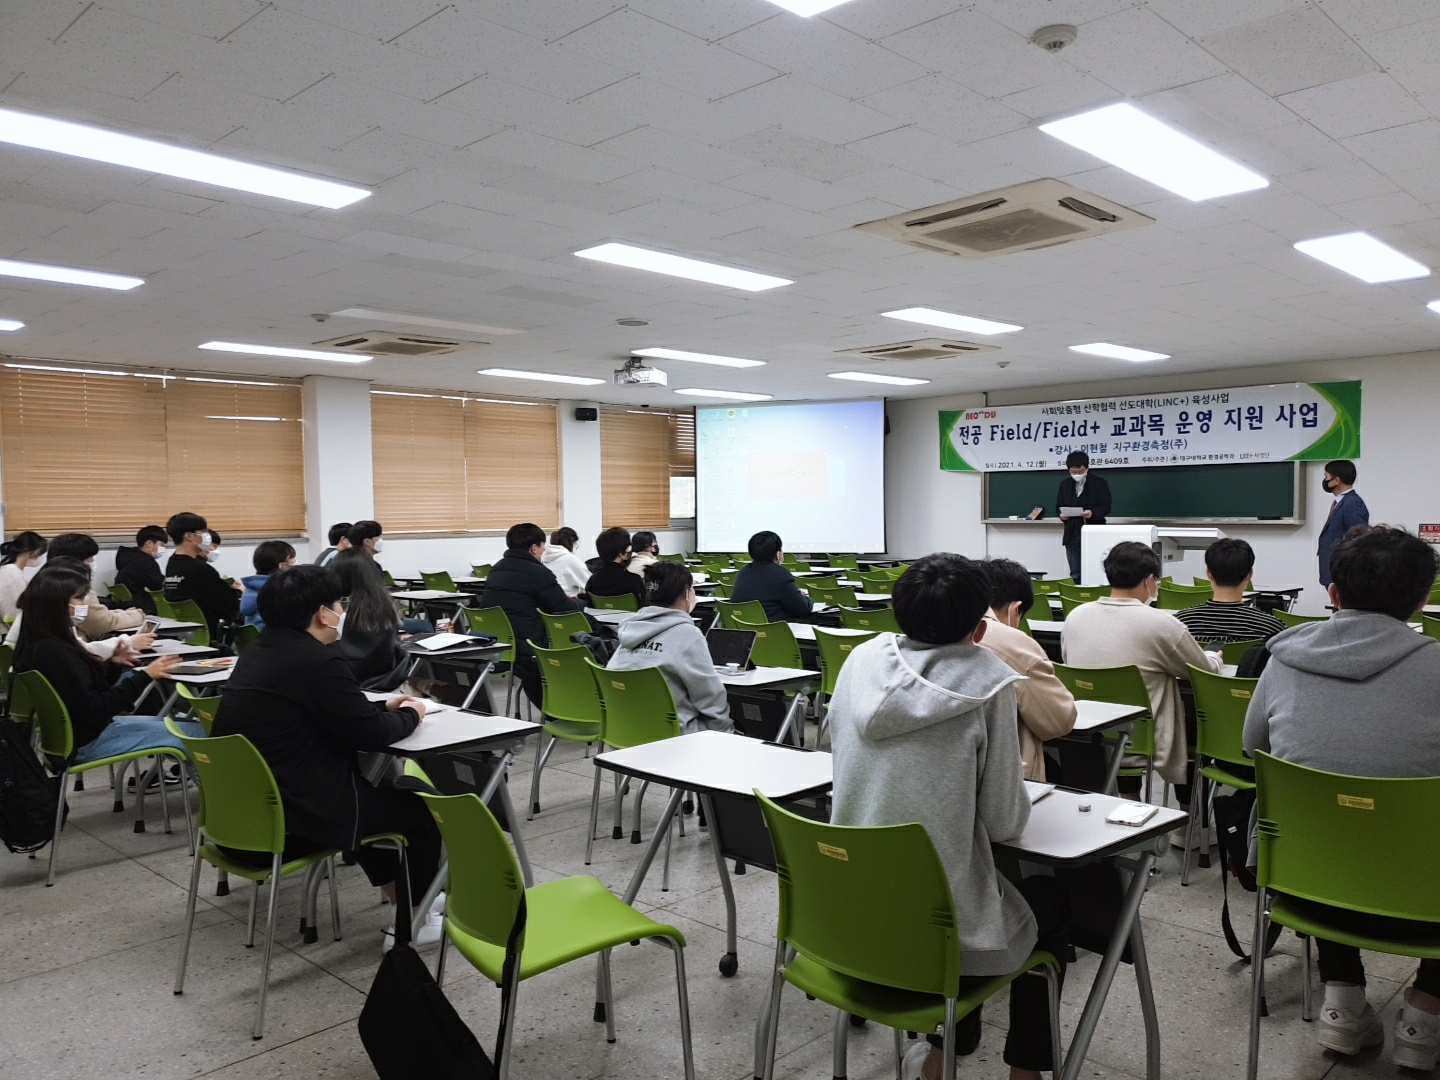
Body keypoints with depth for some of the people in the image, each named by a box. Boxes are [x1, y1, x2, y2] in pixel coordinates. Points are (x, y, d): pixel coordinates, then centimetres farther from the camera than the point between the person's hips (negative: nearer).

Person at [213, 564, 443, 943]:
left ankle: (406, 895, 38)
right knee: (419, 807, 7)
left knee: (371, 788, 30)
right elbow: (370, 734, -17)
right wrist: (409, 715, 1)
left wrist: (384, 706, 15)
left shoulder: (259, 652, 9)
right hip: (289, 815, -10)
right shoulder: (317, 660, -21)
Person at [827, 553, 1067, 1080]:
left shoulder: (861, 661, -4)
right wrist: (1019, 796, 10)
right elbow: (1004, 823, -11)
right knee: (1050, 899, 27)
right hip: (944, 928, -5)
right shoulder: (986, 681, -16)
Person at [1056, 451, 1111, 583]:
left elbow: (1106, 507, -7)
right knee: (1075, 575, 8)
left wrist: (1093, 513, -26)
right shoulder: (1064, 484, 11)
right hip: (1072, 535, 4)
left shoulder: (1099, 483, -1)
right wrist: (1061, 515, -9)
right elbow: (1058, 506, 14)